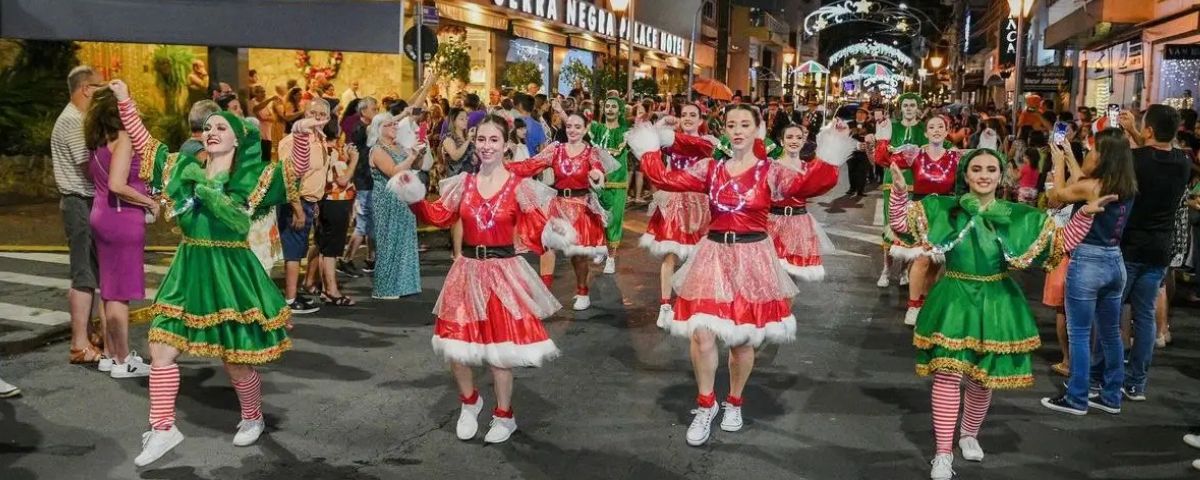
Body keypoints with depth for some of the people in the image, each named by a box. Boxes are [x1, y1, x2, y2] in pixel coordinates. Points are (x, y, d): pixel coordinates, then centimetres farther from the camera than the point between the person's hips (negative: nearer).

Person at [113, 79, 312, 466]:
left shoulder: (252, 179, -7)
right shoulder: (182, 168, 7)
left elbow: (295, 170, -16)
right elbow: (143, 143, 14)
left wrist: (300, 135, -32)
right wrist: (125, 102, 8)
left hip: (230, 274, -5)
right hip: (188, 272, 5)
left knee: (236, 362, 5)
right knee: (161, 348, 2)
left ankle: (253, 419, 31)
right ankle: (163, 429, 15)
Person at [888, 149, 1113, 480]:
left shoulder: (1020, 216, 0)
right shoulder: (944, 208, -2)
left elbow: (1062, 241, 2)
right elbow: (901, 223, 0)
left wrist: (1084, 214, -10)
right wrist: (900, 191, -14)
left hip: (995, 304, 2)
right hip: (953, 301, -2)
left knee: (982, 378, 12)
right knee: (948, 375, -6)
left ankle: (969, 434, 39)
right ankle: (943, 453, 4)